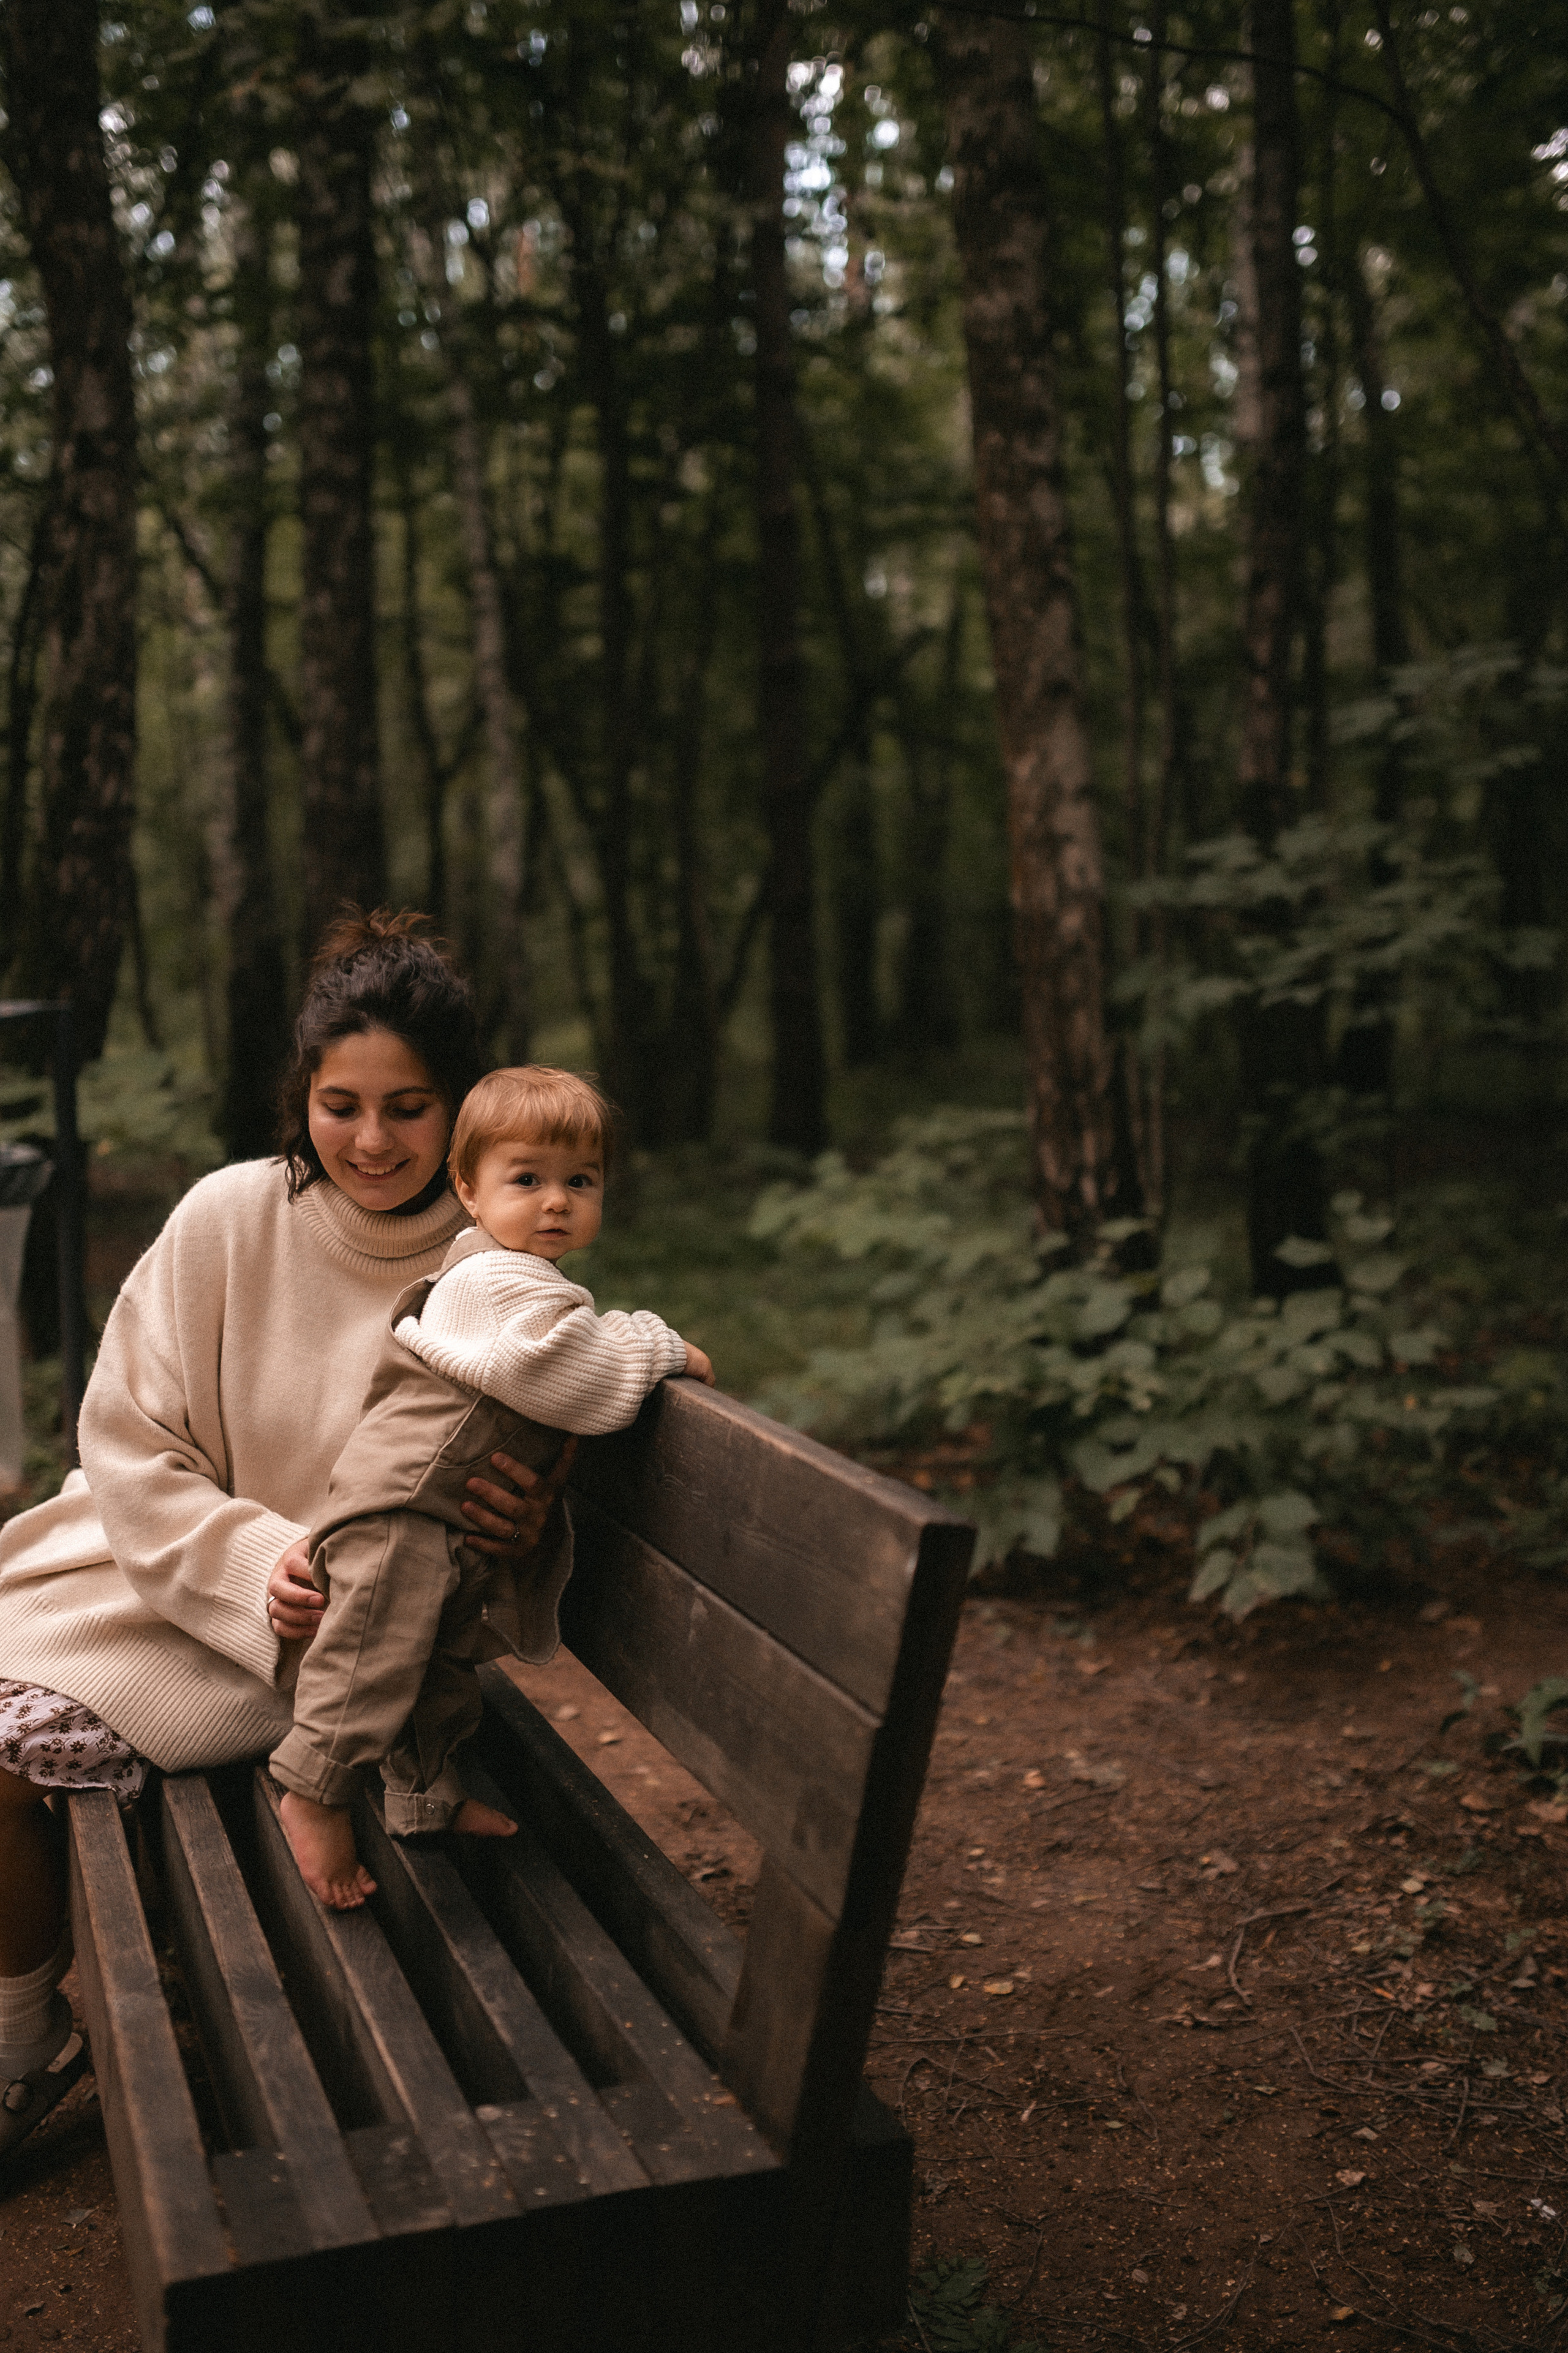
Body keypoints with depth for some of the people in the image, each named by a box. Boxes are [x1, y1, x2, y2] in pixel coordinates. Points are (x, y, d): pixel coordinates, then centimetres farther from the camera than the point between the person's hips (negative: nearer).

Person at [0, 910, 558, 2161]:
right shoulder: (230, 1221, -9)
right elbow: (131, 1449, -5)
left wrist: (526, 1529, -24)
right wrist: (253, 1556, -21)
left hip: (339, 1640, -4)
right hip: (168, 1569, 4)